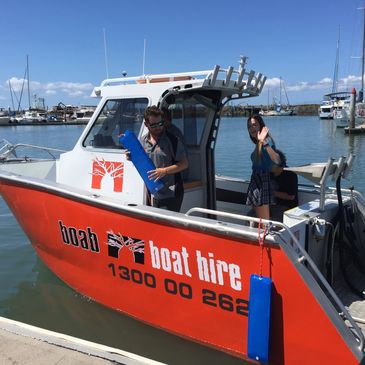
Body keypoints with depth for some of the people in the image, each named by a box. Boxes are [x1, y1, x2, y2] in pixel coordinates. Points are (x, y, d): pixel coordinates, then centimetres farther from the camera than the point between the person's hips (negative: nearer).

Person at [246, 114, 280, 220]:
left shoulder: (267, 140, -14)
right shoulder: (258, 143, 13)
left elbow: (277, 160, -35)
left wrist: (263, 142, -44)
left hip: (263, 183, -10)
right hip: (256, 181, 10)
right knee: (259, 220, 17)